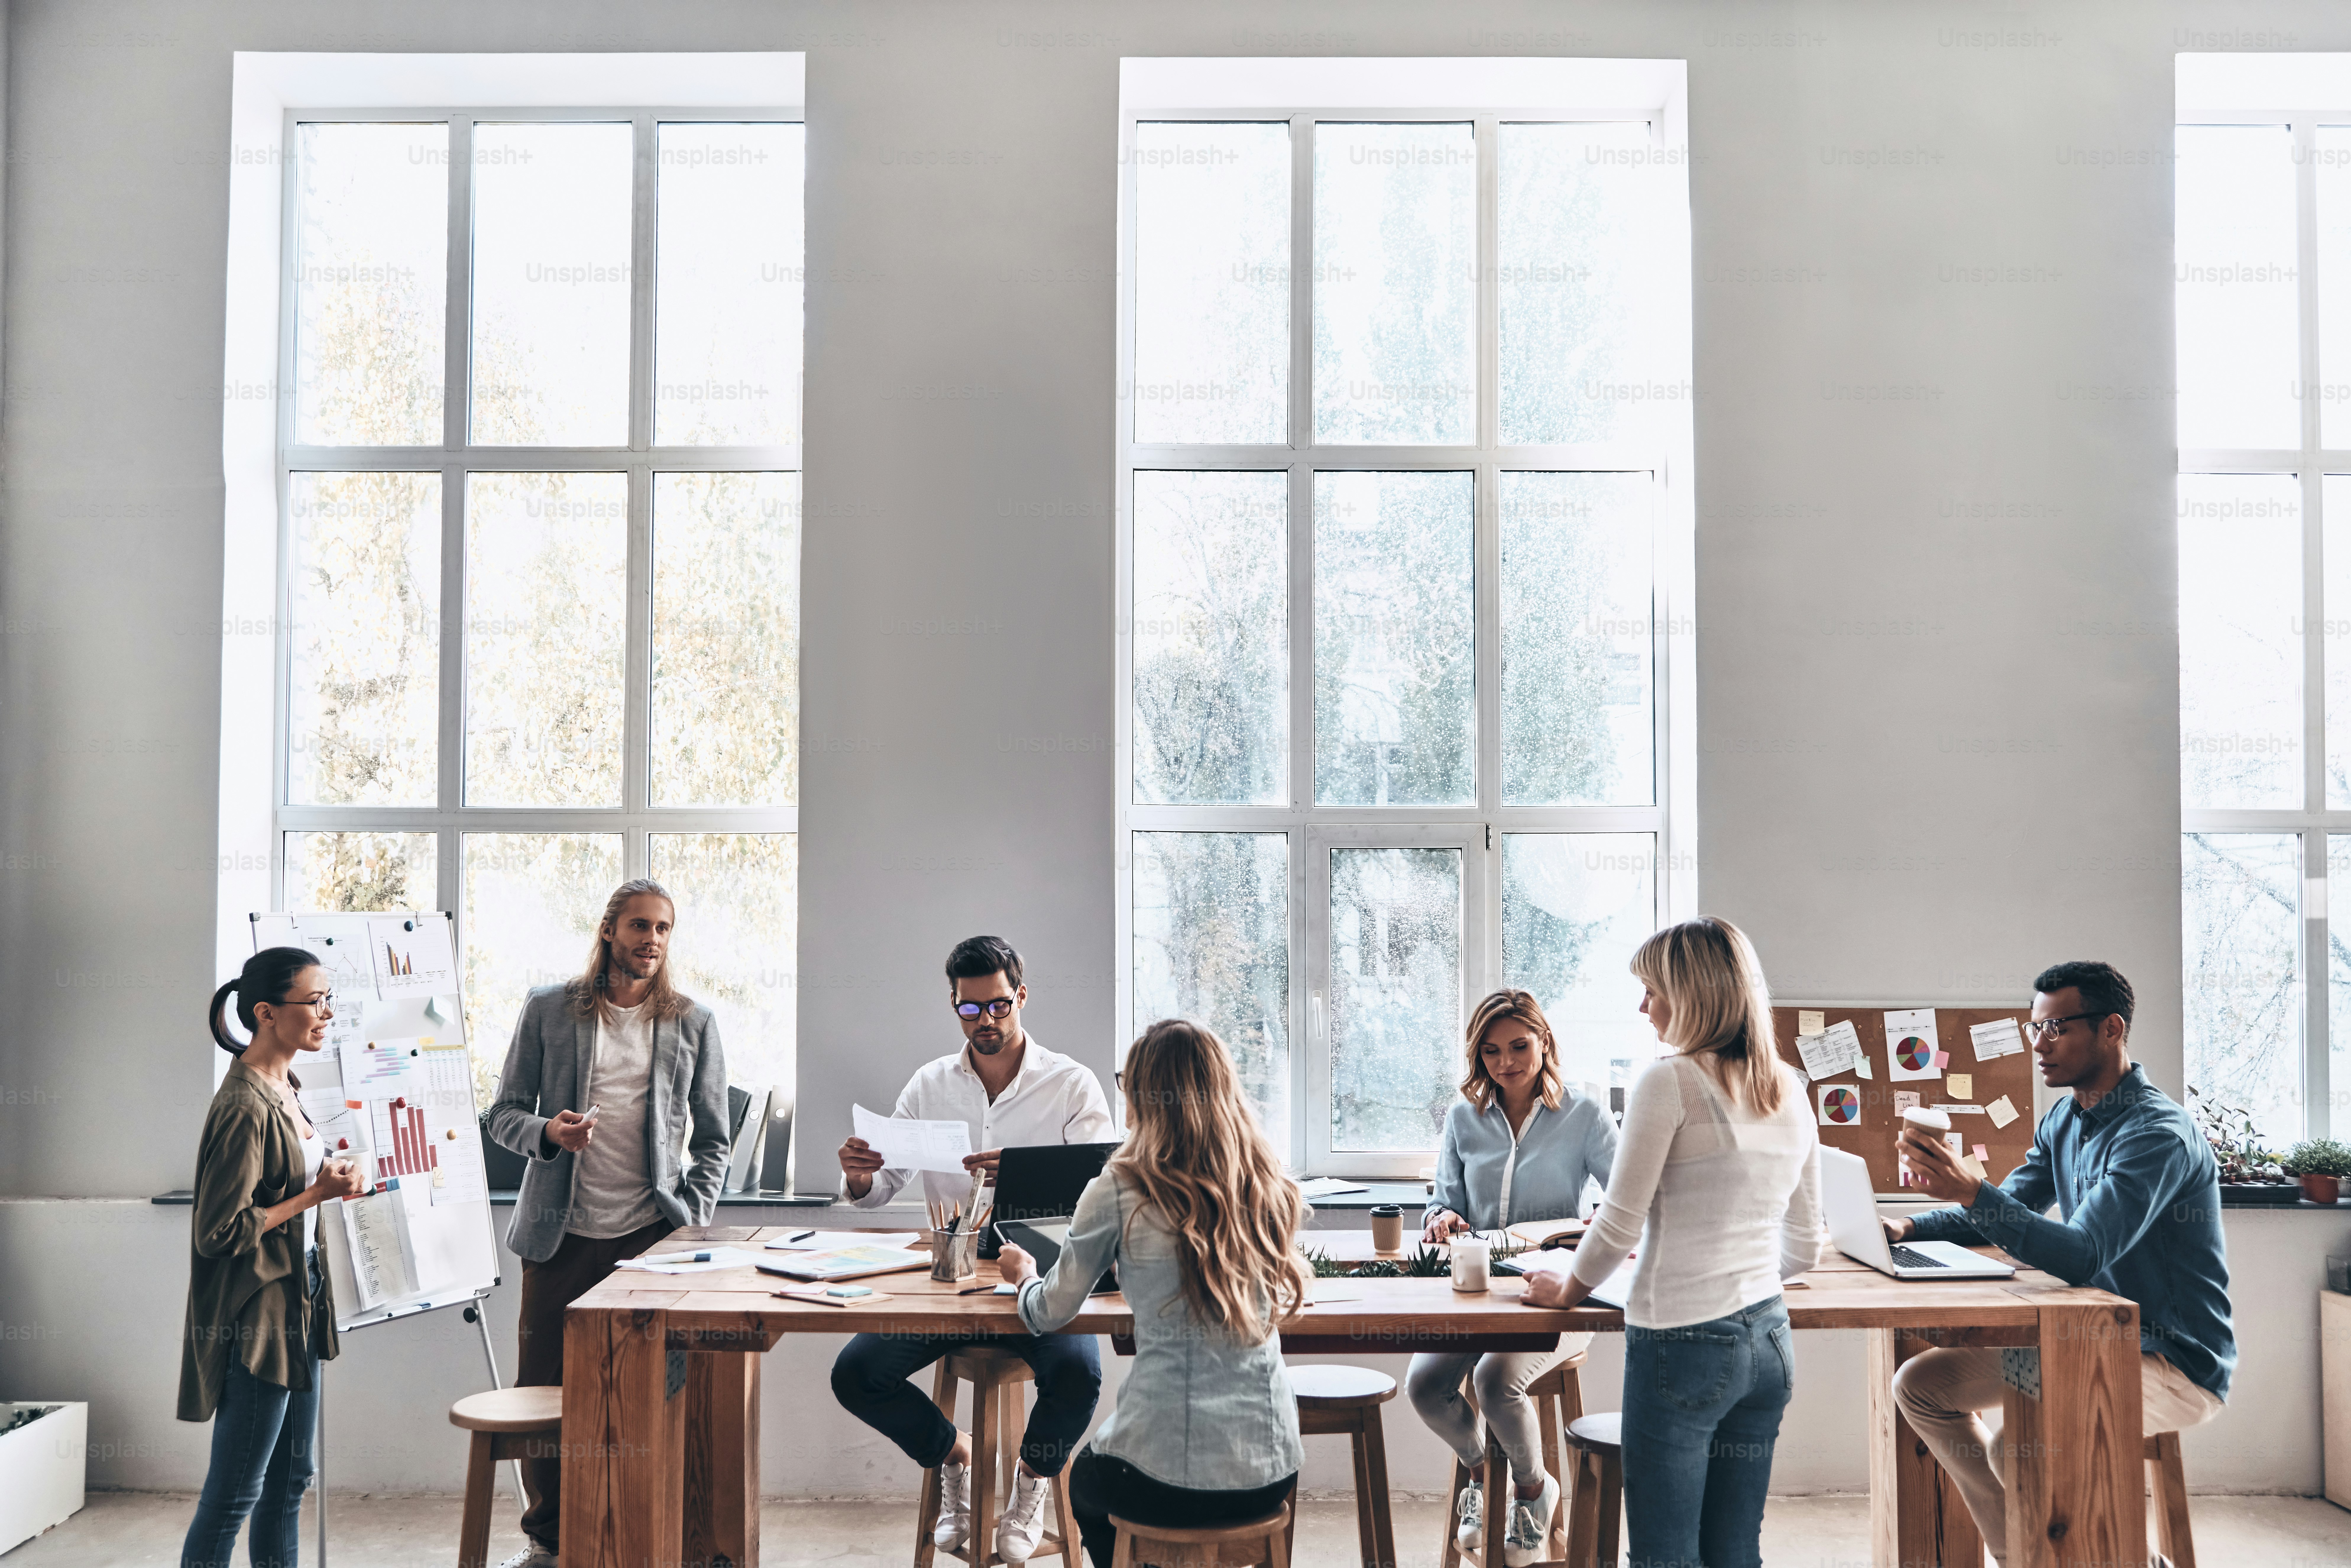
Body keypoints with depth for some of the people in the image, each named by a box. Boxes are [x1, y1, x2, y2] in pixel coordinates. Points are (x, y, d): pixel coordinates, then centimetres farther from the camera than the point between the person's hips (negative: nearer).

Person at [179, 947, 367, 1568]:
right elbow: (221, 1231, -22)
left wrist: (331, 1178, 2)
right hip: (256, 1314, -10)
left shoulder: (284, 1088, 8)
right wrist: (318, 1195, -17)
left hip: (297, 1303, 10)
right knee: (235, 1492, 0)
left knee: (291, 1477, 17)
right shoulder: (244, 1107, -21)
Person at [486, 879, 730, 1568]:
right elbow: (504, 1112, 8)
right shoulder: (548, 1010, 5)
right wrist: (549, 1133, -14)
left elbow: (713, 1139, 10)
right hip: (561, 1234, 0)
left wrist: (693, 1223, -1)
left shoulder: (694, 1024, 6)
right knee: (540, 1389, 6)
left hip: (650, 1234, 0)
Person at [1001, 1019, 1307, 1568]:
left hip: (1167, 1480, -4)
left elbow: (1050, 1315, 2)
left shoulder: (1119, 1192, -11)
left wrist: (1023, 1275, 25)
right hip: (1271, 1471, 4)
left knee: (1085, 1480, 32)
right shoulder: (1270, 1189, -1)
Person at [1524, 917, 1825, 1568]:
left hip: (1683, 1342, -7)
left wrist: (1569, 1289, 8)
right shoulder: (1792, 1095, 10)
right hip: (1768, 1338, 7)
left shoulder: (1670, 1082, -11)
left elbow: (1620, 1224, -9)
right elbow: (1805, 1251, 16)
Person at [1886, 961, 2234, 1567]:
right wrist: (1910, 1228, 1)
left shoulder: (2158, 1135, -21)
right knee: (1920, 1384, 1)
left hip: (2174, 1364, -9)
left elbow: (2081, 1256, -32)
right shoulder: (2063, 1122, 8)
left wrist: (1970, 1190, -40)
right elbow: (2007, 1209, 18)